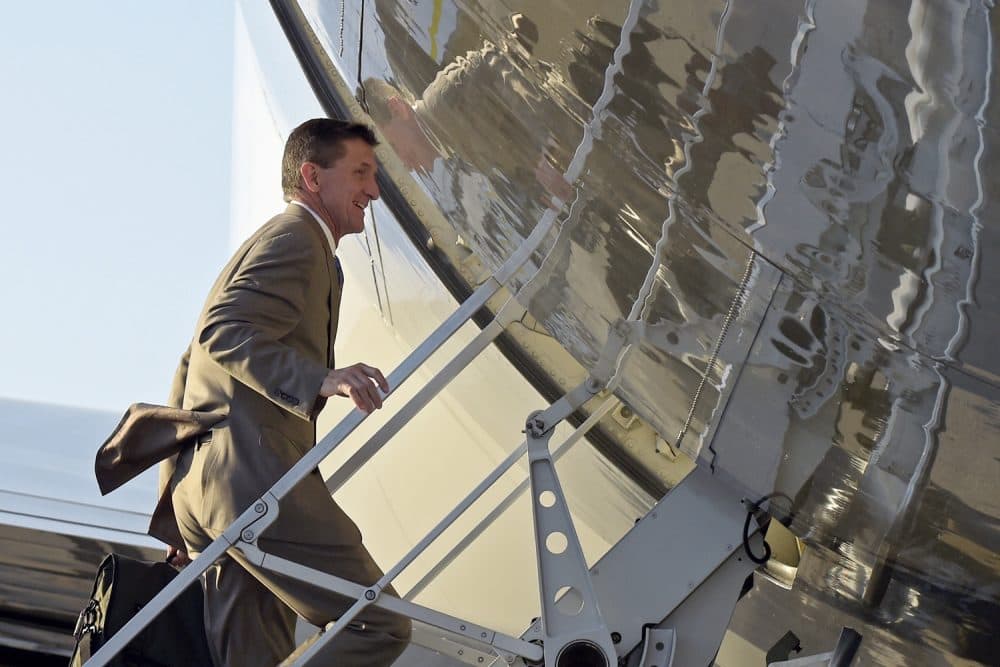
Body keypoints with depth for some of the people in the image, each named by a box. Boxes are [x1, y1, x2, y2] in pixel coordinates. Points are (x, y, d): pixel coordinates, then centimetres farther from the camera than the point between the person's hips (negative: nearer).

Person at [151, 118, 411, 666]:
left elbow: (189, 371, 30)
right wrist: (321, 379, -31)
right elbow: (225, 332, -19)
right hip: (253, 477, -10)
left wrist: (176, 509, 29)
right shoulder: (296, 237, -2)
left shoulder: (265, 243, 30)